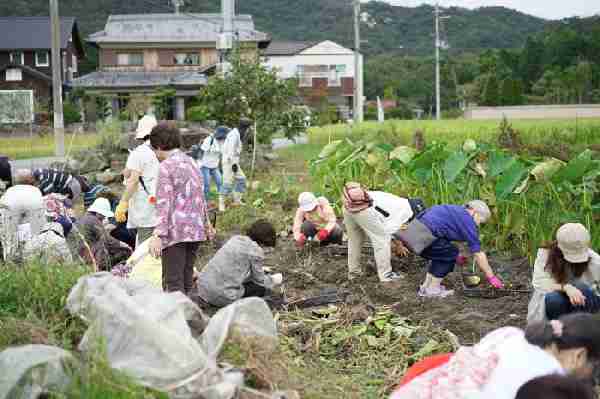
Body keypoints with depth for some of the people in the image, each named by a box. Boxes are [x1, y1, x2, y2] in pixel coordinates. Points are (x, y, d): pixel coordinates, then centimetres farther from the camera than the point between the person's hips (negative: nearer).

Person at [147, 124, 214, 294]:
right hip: (196, 230, 8)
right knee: (187, 280, 13)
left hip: (175, 231, -8)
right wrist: (206, 223, 35)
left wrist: (158, 235, -23)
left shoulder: (166, 167, -9)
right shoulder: (191, 162, 16)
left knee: (173, 283, -7)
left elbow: (164, 203, -18)